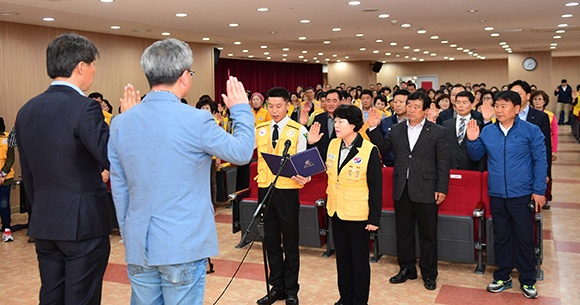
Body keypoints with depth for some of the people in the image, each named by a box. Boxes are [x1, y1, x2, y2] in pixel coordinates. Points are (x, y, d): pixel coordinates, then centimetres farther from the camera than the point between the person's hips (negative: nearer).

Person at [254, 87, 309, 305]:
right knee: (271, 240, 13)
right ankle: (277, 287, 27)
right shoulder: (259, 130, 8)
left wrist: (304, 177, -26)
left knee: (290, 242, 6)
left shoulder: (299, 130, -3)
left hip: (287, 190, -4)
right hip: (265, 189, 4)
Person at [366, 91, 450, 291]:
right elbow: (383, 149, 11)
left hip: (426, 191, -4)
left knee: (428, 235, 7)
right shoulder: (396, 130, 7)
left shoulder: (437, 132, -4)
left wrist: (441, 189, -9)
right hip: (402, 190, 4)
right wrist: (373, 129, 0)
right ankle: (406, 269, 30)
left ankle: (429, 274, 23)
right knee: (403, 233, 14)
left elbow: (443, 162, -4)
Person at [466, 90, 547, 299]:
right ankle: (503, 277, 29)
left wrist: (539, 191, -7)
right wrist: (472, 140, -10)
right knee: (501, 237, 14)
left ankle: (527, 281, 23)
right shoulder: (487, 132, 1)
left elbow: (540, 161, -5)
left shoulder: (531, 131, -7)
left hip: (522, 195, -3)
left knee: (524, 238, 6)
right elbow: (476, 156, 10)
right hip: (497, 195, 3)